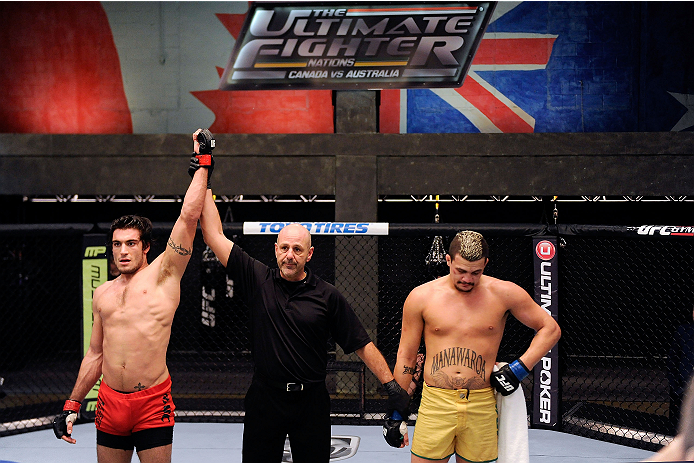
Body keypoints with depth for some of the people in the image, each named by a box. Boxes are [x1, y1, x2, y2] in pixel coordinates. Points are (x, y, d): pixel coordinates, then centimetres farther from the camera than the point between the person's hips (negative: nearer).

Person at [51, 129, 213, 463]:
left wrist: (202, 164, -3)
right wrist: (72, 405, 17)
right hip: (110, 401, 4)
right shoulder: (102, 294, 14)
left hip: (153, 401, -4)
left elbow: (189, 216, -8)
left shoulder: (163, 274, 1)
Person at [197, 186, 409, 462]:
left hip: (311, 401, -1)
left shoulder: (327, 296, -1)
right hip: (264, 398, 1)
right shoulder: (258, 280, 1)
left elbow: (362, 345, 1)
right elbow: (214, 236, 1)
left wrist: (391, 386, -6)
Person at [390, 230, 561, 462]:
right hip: (435, 405, 0)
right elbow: (406, 356, 9)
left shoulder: (503, 293, 1)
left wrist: (520, 368, -3)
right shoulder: (421, 297, 2)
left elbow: (551, 329, 10)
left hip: (482, 407, 0)